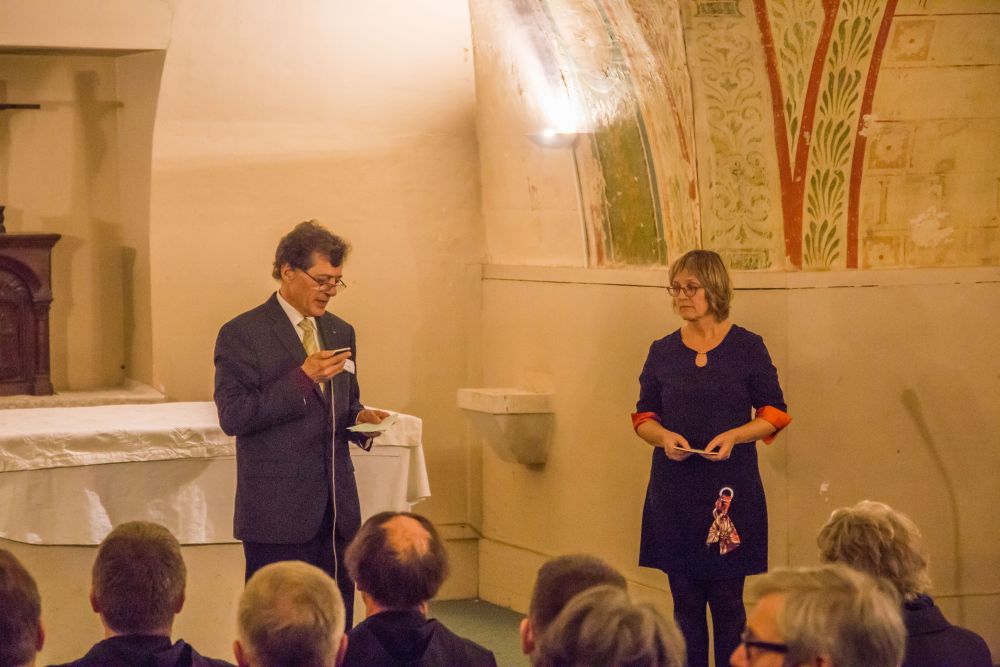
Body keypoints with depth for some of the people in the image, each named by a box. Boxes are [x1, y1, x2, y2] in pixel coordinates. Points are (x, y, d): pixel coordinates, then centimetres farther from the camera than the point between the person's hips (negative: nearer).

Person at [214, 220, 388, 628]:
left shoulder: (340, 332, 14)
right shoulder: (242, 334, -6)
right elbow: (232, 416, -14)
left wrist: (360, 418, 1)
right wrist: (302, 377, -20)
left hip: (337, 509, 6)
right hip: (277, 513, -6)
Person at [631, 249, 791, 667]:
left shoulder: (747, 347, -1)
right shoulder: (662, 352, 7)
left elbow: (774, 413, 2)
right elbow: (643, 415, 11)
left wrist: (734, 436, -15)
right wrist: (663, 437, -11)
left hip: (729, 490, -2)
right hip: (674, 491, 3)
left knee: (726, 601, 0)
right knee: (685, 600, 6)